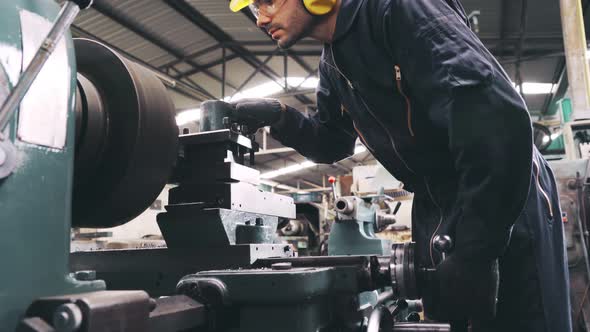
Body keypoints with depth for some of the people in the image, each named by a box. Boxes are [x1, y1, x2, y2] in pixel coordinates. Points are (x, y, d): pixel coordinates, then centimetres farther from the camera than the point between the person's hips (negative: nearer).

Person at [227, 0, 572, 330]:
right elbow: (333, 144, 17)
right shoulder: (332, 65, 5)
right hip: (437, 214, 8)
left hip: (511, 203, -7)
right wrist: (280, 117, -4)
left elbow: (499, 118, -31)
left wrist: (475, 255, -32)